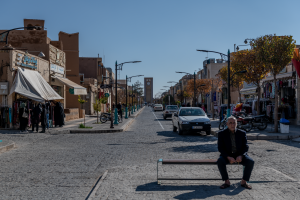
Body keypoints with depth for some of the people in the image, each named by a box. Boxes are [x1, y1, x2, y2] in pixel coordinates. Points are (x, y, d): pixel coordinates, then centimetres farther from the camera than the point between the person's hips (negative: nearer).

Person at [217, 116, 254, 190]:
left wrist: (241, 156, -20)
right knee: (220, 161, -32)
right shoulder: (222, 134, -3)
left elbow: (245, 147, 0)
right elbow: (220, 148, -7)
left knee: (251, 162, -26)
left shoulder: (242, 133, 2)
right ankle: (227, 182, -15)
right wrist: (228, 157, -23)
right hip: (227, 155, -1)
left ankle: (244, 181, -9)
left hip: (240, 155, 1)